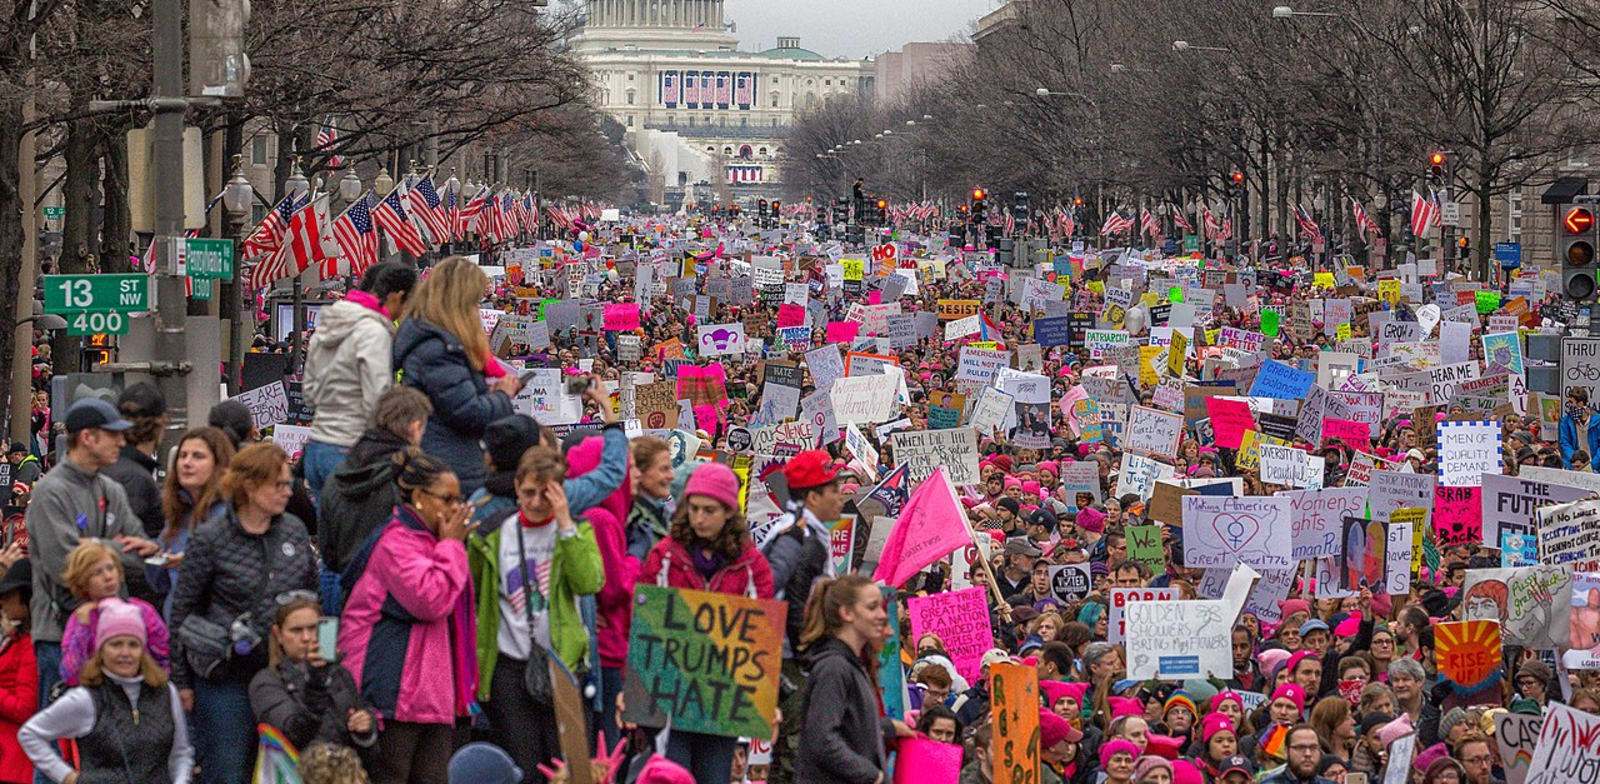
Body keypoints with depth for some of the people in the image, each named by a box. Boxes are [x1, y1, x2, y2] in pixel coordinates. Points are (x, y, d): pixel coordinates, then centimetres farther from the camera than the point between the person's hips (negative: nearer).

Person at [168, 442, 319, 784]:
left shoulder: (295, 531, 6)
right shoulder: (210, 539, -8)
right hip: (226, 677, -4)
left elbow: (312, 595, 16)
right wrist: (181, 680, -1)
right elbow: (182, 609, -2)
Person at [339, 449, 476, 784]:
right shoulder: (397, 541, -12)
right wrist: (451, 546, -12)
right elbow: (430, 600, -21)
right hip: (396, 689, -10)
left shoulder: (430, 540, 20)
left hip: (433, 688, 10)